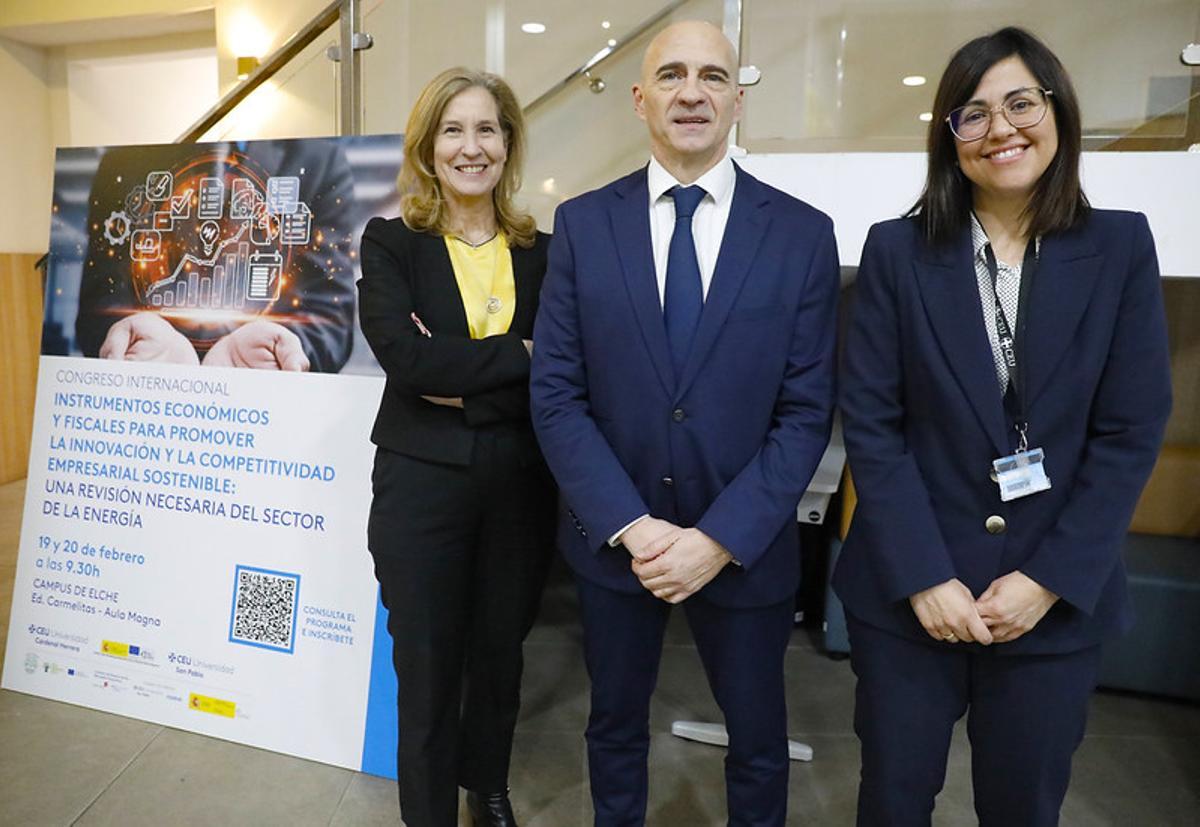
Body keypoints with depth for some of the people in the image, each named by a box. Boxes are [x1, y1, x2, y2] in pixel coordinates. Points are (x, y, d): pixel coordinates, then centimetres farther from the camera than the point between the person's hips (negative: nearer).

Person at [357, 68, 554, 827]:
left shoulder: (542, 253, 3)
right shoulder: (390, 243, -2)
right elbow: (404, 358, -18)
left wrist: (462, 386, -16)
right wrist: (516, 355, -17)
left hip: (519, 485, 3)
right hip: (422, 482, -2)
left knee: (500, 652, 20)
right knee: (427, 665, 11)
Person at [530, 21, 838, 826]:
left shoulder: (803, 233, -5)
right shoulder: (582, 223, -3)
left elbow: (806, 411, -7)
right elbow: (556, 395, -6)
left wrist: (721, 537, -16)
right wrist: (630, 526, -15)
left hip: (745, 545, 0)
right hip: (612, 538, 1)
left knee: (758, 738, 21)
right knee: (615, 726, 22)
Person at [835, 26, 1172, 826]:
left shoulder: (1120, 247, 0)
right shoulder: (897, 250, -4)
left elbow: (1131, 432, -3)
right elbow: (871, 422, -8)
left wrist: (1050, 578, -10)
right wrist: (923, 576, -13)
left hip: (1057, 596, 1)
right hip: (908, 589, -1)